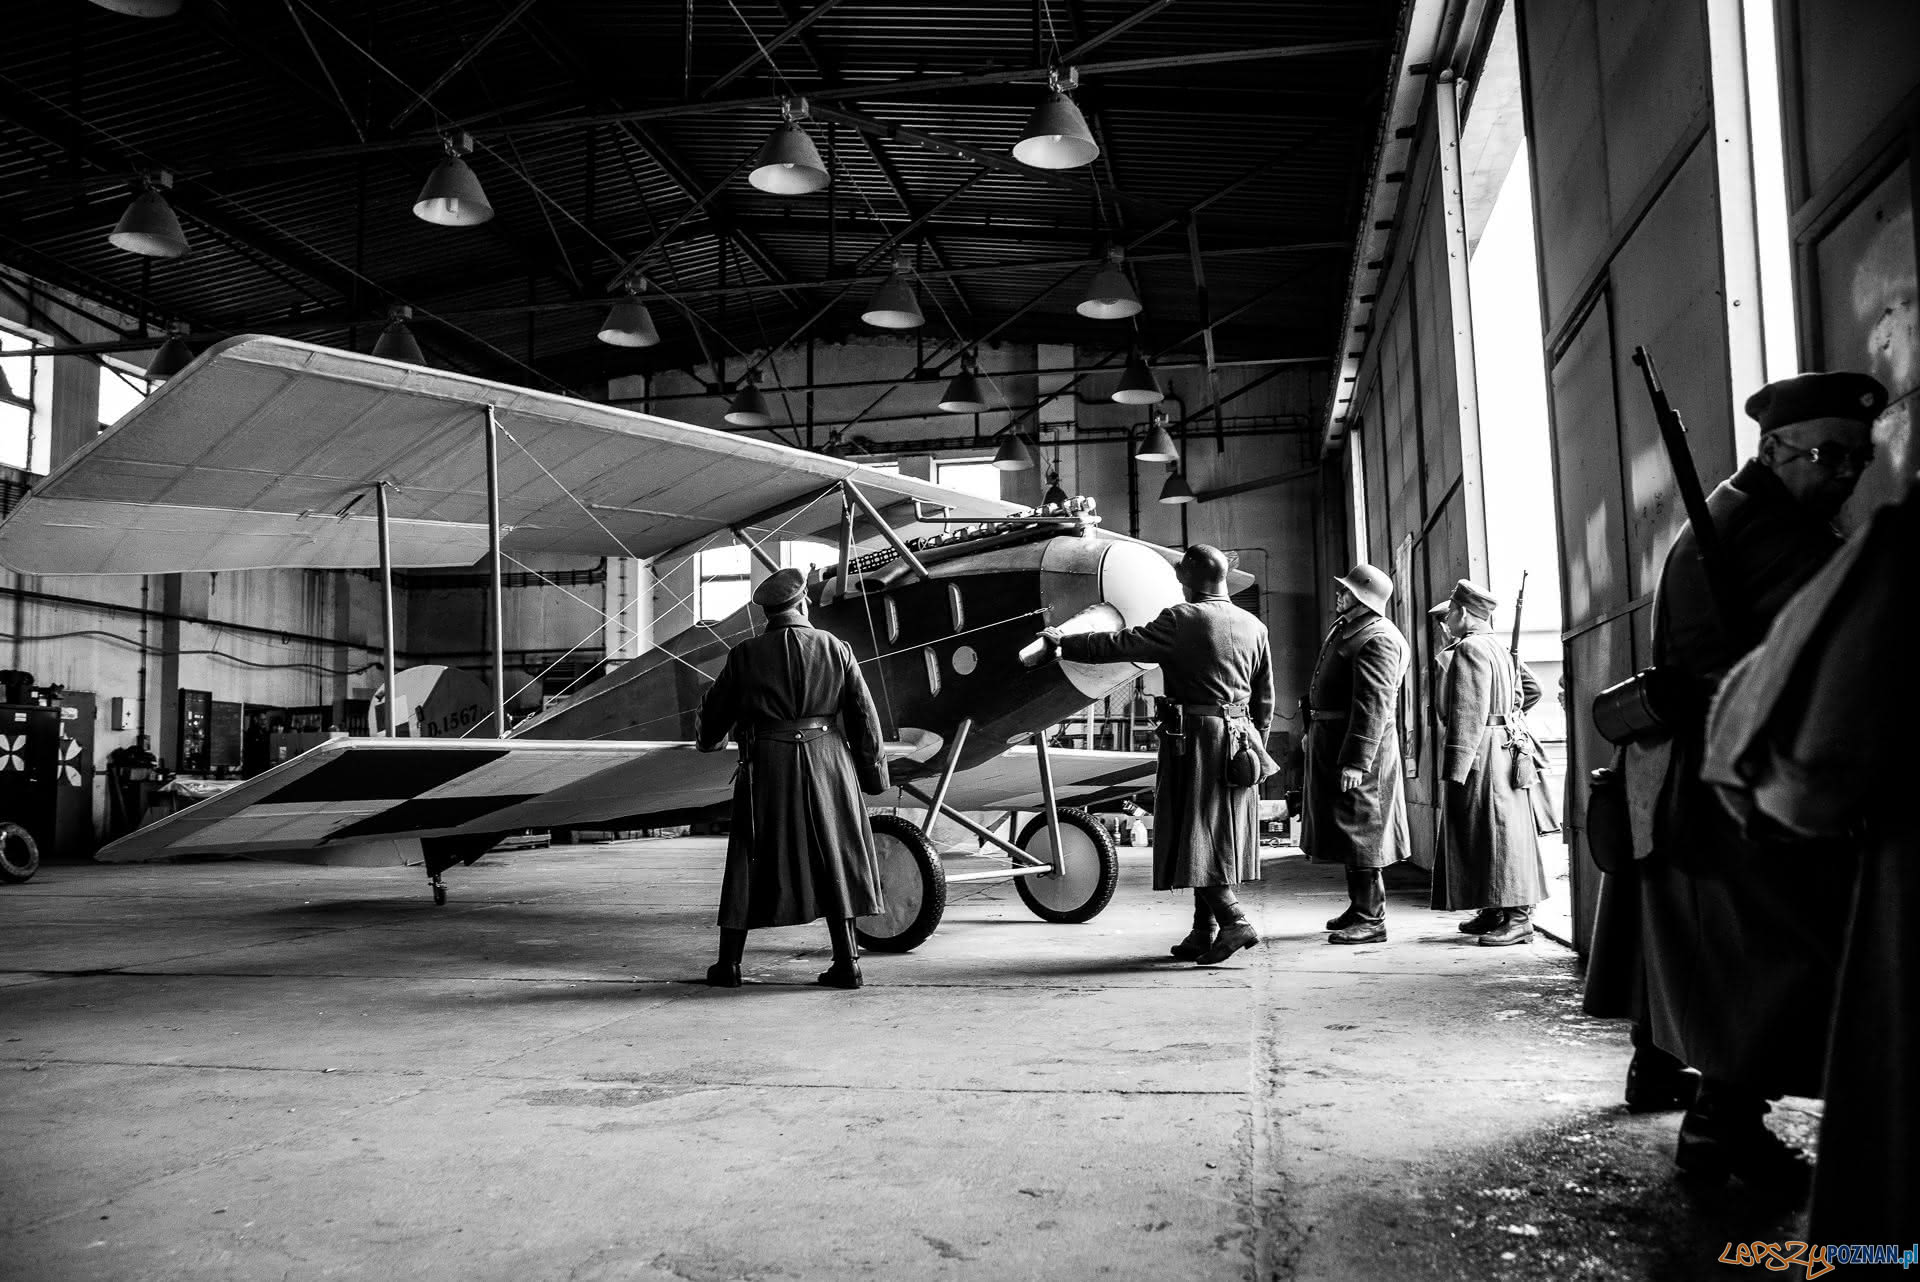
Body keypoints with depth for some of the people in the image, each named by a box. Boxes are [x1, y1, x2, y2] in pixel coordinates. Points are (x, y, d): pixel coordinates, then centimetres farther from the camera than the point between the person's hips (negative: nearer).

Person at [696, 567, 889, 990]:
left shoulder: (746, 655, -1)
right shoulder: (834, 648, 1)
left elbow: (716, 709, 10)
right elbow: (863, 714, 2)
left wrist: (708, 742, 32)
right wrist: (871, 768, 12)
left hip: (767, 767, -1)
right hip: (826, 761, 1)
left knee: (751, 861, 10)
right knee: (834, 858, 10)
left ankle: (728, 963, 16)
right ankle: (847, 962, 10)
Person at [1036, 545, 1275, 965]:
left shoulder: (1180, 620, -10)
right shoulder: (1254, 627, 10)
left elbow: (1119, 644, -9)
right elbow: (1265, 698, 14)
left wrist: (1063, 642, 3)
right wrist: (1255, 746, 24)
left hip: (1194, 737, -7)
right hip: (1239, 740, 7)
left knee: (1195, 834, -2)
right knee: (1219, 836, 10)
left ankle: (1234, 919, -12)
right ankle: (1204, 931, 15)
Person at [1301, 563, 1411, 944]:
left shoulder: (1376, 640, -19)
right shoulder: (1346, 628, 14)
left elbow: (1373, 705, -25)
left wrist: (1355, 762, -28)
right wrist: (1313, 730, 22)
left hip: (1358, 744, -10)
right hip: (1331, 741, 10)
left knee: (1359, 831, -6)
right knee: (1346, 831, 17)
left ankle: (1371, 919, 0)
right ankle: (1359, 908, 27)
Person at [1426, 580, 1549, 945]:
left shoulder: (1469, 649, -14)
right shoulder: (1499, 649, 16)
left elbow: (1467, 714, -21)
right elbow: (1533, 689, 25)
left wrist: (1454, 771, -22)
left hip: (1480, 752, -10)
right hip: (1505, 745, 10)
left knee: (1498, 831, -8)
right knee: (1487, 834, 13)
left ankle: (1518, 918, -7)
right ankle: (1495, 912, 19)